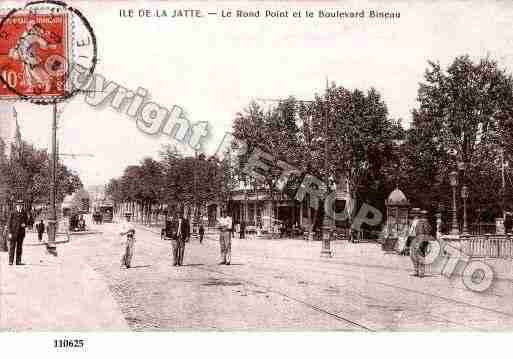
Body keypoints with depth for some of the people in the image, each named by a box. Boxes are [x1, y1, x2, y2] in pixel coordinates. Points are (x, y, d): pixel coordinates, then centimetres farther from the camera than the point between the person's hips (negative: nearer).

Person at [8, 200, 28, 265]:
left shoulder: (24, 214, 10)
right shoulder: (13, 214, 1)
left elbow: (26, 221, 18)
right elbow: (10, 223, -1)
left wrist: (24, 225, -6)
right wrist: (10, 233, -8)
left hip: (21, 233, 3)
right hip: (13, 232, -3)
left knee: (19, 247, 4)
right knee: (12, 247, -2)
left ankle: (18, 261, 7)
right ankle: (10, 261, 0)